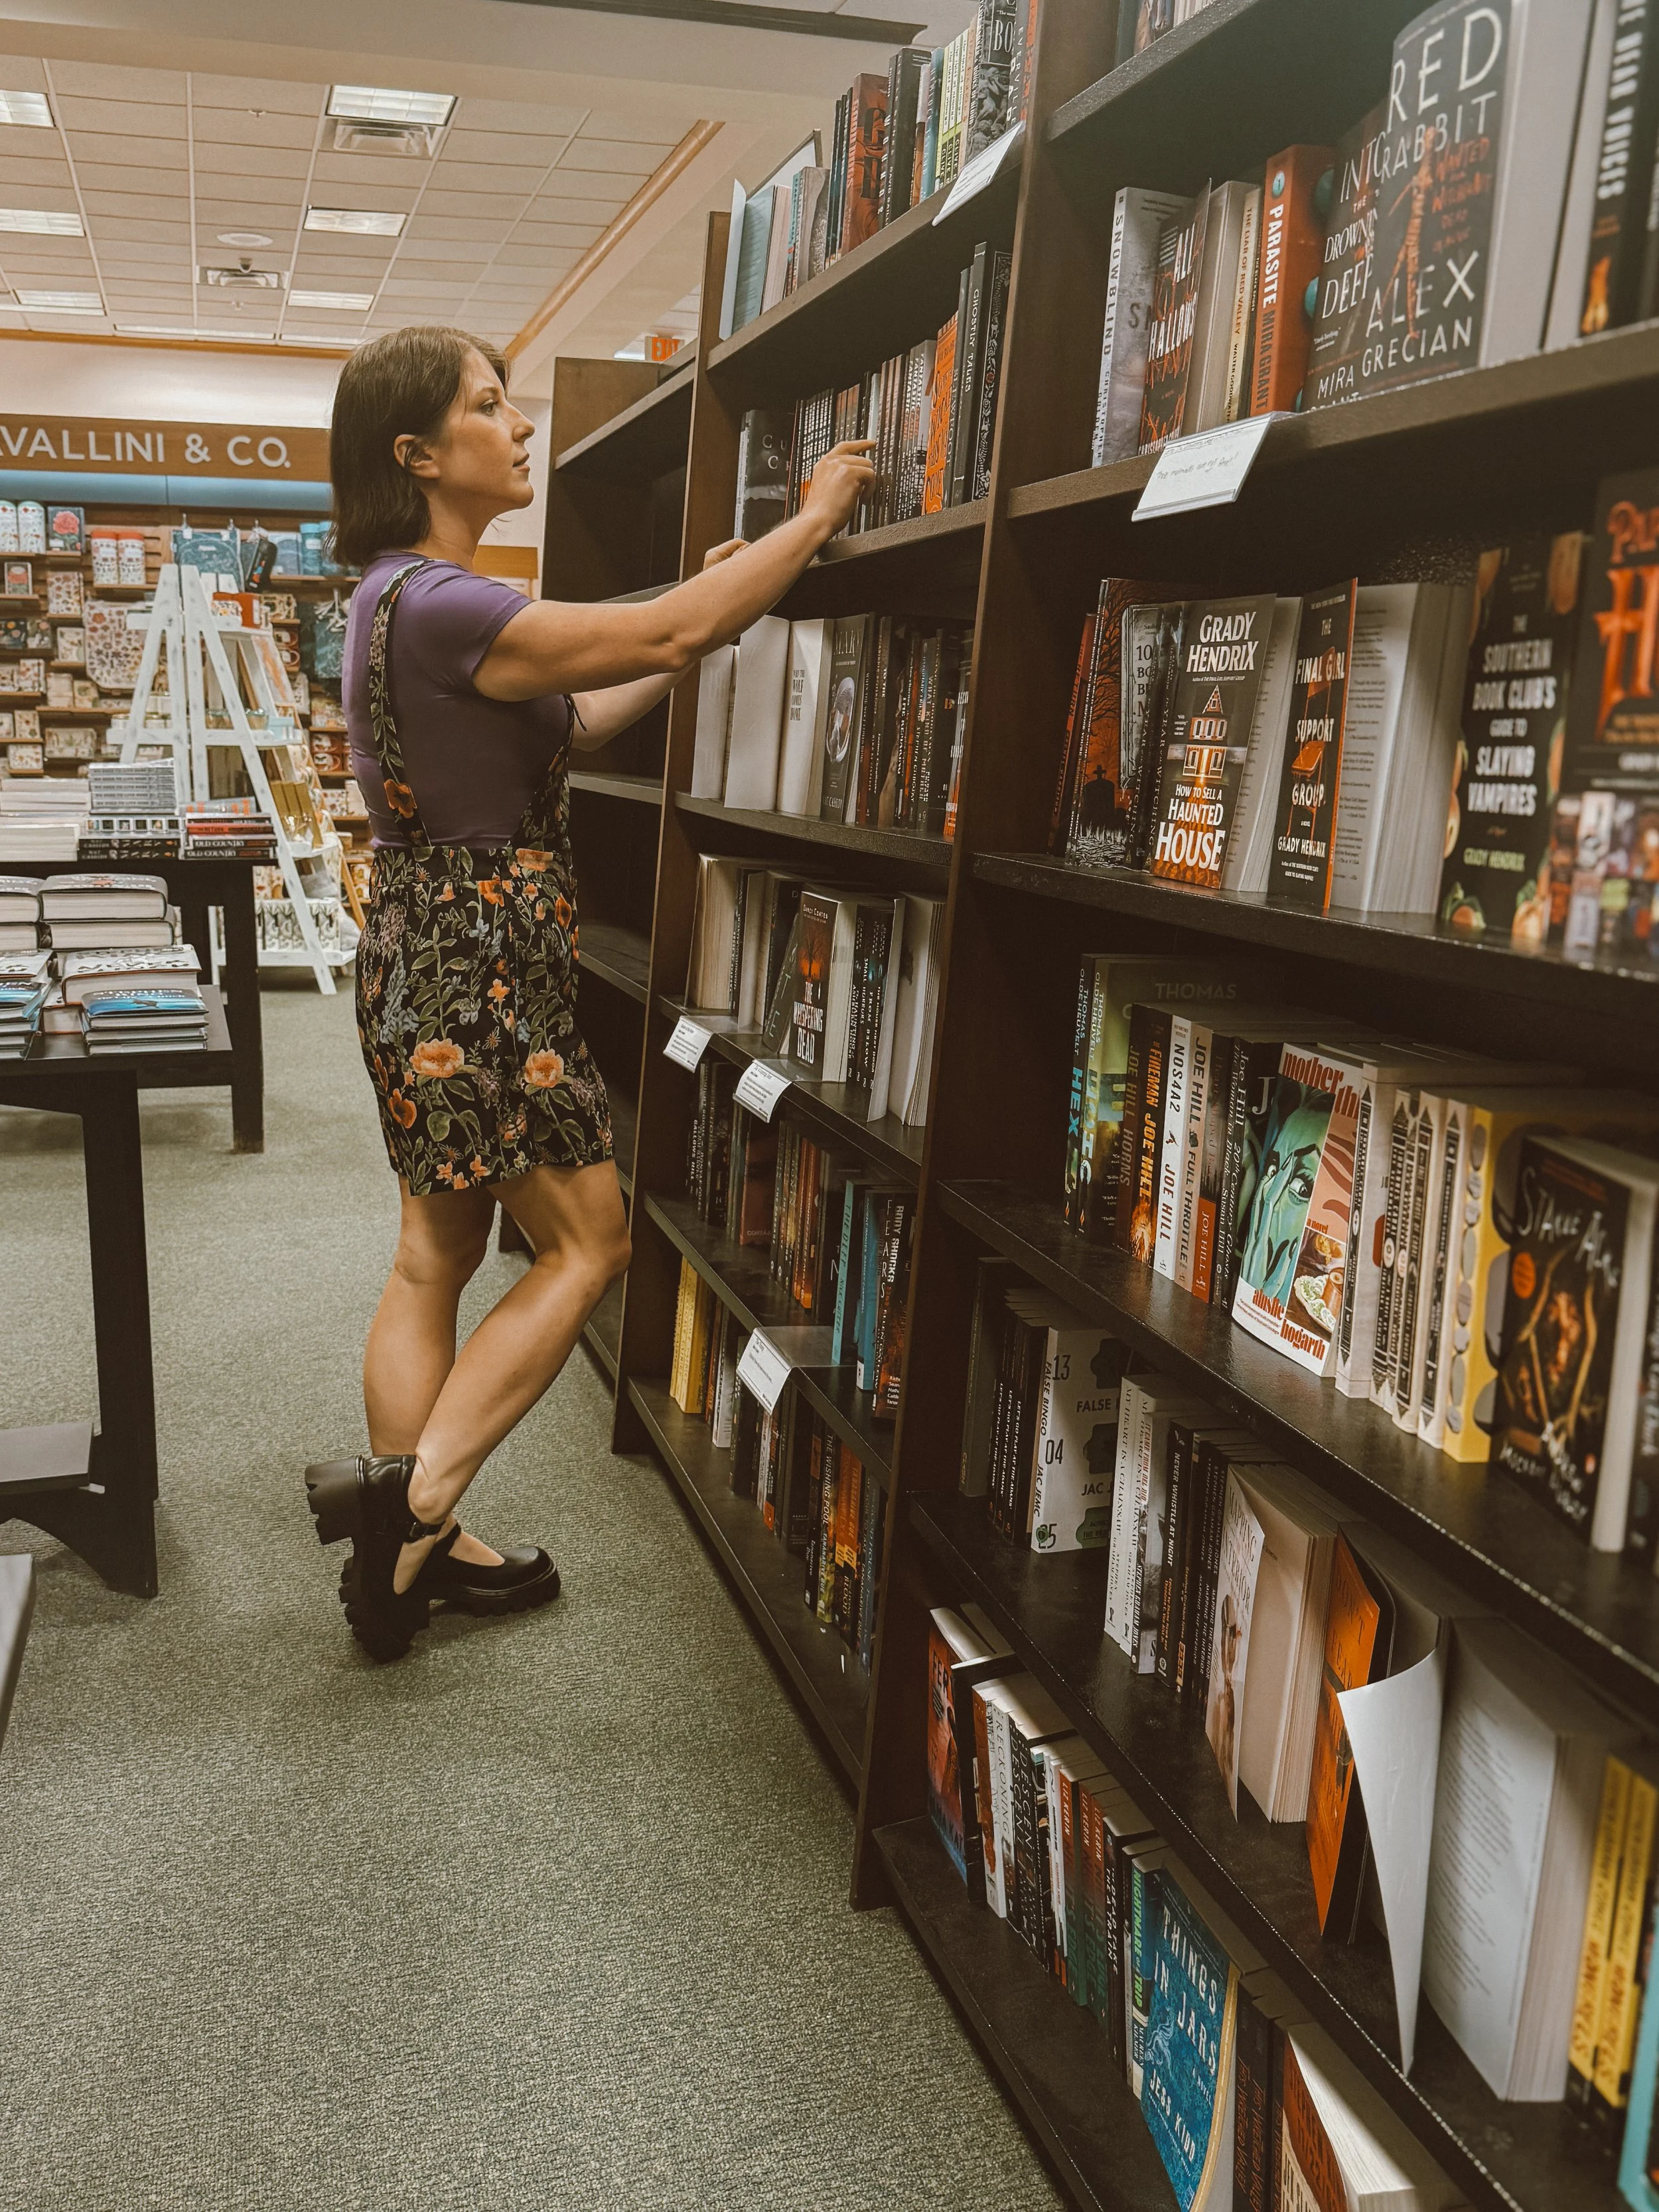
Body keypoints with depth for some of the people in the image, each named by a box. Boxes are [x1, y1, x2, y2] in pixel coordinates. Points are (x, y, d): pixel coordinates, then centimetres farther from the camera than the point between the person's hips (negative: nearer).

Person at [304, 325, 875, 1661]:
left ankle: (409, 1542, 24)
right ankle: (413, 1493, 1)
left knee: (436, 1257, 14)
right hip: (480, 966, -10)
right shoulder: (437, 604, -21)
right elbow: (670, 632, -25)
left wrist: (697, 636, 13)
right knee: (587, 1247, 1)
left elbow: (561, 727, 19)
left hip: (435, 963, 10)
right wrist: (819, 512, -13)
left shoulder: (403, 596, 13)